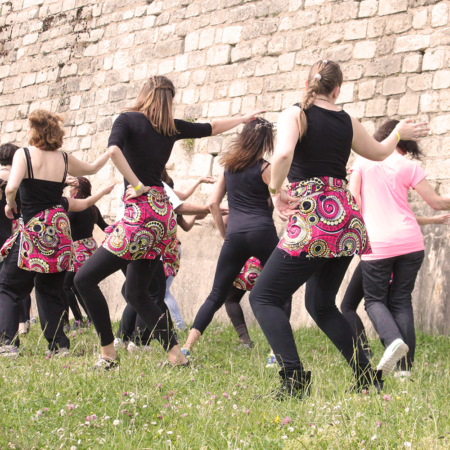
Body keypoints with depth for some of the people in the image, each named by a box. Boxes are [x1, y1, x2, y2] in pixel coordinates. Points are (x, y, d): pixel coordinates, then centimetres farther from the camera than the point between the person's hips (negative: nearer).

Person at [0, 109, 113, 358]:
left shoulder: (24, 154, -7)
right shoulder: (65, 160, 6)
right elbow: (92, 168, 25)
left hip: (34, 231, -5)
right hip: (59, 232, 5)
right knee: (50, 290, 16)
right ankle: (59, 345, 11)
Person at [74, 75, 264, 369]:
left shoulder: (129, 119, -1)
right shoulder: (173, 127, 13)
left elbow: (113, 149, -21)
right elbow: (213, 128, 29)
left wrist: (137, 185, -13)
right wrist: (245, 118, 45)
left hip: (142, 212, -7)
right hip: (164, 215, 7)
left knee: (85, 279, -1)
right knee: (137, 294, 14)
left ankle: (108, 353, -4)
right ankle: (176, 356, 9)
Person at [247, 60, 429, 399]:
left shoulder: (295, 114, -4)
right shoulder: (348, 122, 13)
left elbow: (283, 154, -24)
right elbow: (380, 152, 30)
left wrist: (276, 192, -8)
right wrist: (400, 133, 49)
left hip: (313, 219, -7)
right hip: (347, 219, 7)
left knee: (263, 298, -2)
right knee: (321, 304, 21)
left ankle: (294, 379, -19)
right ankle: (368, 377, 17)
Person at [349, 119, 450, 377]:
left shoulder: (363, 161, 5)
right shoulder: (407, 167, 3)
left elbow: (352, 196, -2)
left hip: (377, 244, -1)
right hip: (410, 241, 1)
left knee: (375, 299, 10)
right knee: (402, 300, 10)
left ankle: (393, 340, -20)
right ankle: (405, 366, 4)